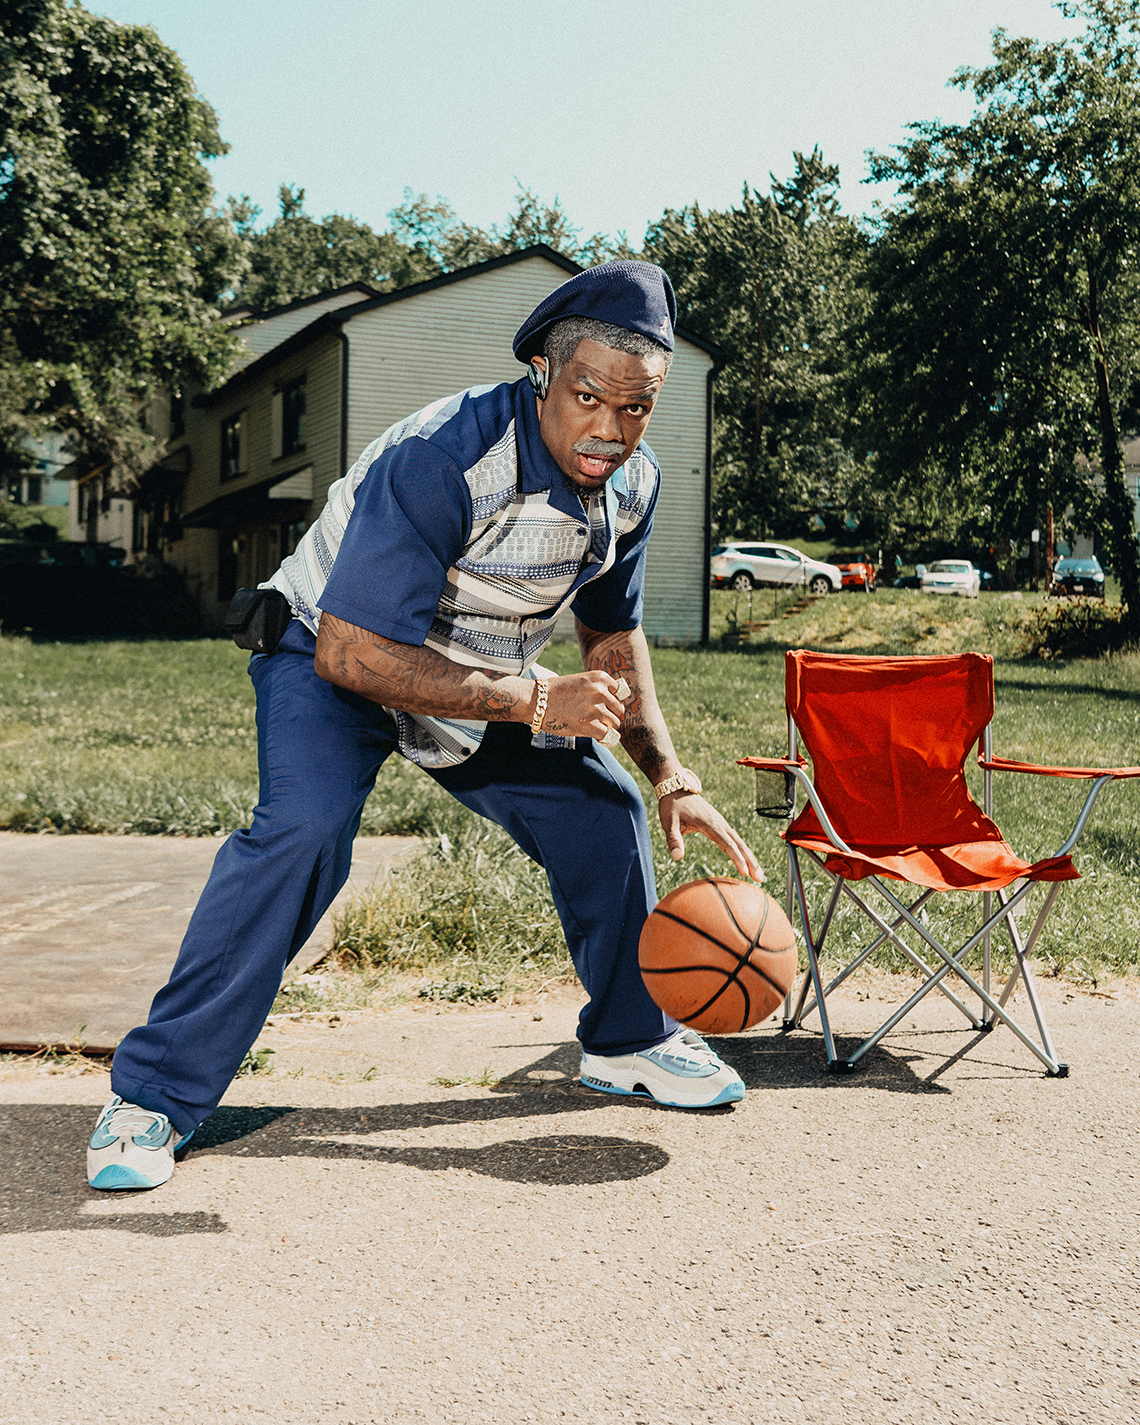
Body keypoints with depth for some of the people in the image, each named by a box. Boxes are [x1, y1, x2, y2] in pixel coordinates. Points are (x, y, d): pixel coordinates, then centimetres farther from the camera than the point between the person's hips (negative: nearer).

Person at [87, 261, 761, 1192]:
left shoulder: (632, 483, -11)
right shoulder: (441, 460, -36)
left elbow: (613, 633, 4)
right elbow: (351, 652, -38)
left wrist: (672, 779, -6)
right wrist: (536, 699, -39)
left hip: (487, 680, 7)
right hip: (335, 662, -7)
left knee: (604, 809, 3)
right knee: (305, 828, -30)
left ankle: (627, 1039, 28)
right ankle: (155, 1096, -18)